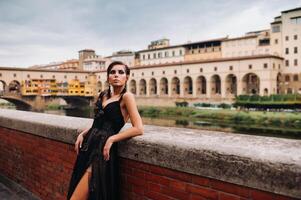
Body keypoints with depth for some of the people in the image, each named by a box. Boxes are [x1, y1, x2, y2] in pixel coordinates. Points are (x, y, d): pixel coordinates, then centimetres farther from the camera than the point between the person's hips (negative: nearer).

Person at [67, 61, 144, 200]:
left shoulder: (126, 97, -8)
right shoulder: (104, 95, 13)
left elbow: (138, 129, -16)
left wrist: (111, 139, -16)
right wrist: (82, 134, 7)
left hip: (103, 149, -7)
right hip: (89, 144, 7)